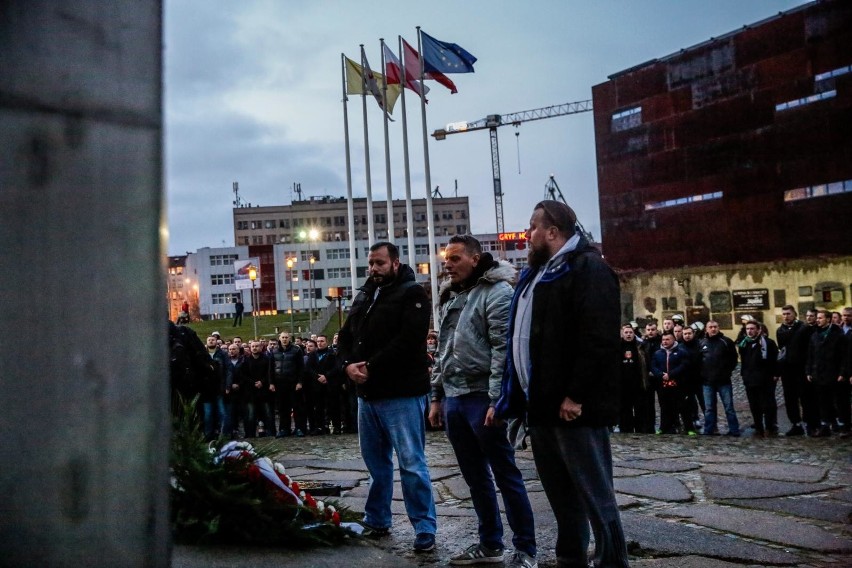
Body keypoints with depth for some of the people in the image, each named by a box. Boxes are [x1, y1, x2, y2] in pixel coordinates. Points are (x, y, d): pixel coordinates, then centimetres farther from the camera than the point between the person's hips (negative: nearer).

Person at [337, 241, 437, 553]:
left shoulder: (411, 293, -6)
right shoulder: (363, 295, 17)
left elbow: (408, 340, -19)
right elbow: (346, 335, 15)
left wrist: (371, 367, -18)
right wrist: (348, 364, -6)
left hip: (401, 393, -7)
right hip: (367, 393, 7)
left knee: (411, 463, -5)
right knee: (375, 461, 16)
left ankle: (425, 529, 3)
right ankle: (377, 520, 28)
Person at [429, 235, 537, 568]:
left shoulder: (496, 291, -8)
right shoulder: (450, 298, 17)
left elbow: (503, 349, -15)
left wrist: (496, 399, -20)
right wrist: (437, 396, 18)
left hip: (483, 398, -8)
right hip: (454, 399, 8)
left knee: (505, 474, -1)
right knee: (475, 476, 14)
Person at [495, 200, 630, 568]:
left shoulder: (588, 268, -10)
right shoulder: (537, 273, 19)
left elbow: (599, 339, -20)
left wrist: (576, 395, -22)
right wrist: (519, 395, 18)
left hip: (573, 407, -9)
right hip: (542, 404, 10)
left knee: (595, 496, -2)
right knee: (561, 496, 16)